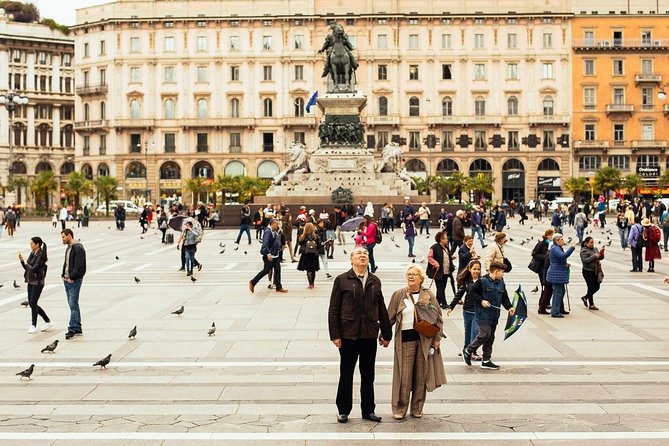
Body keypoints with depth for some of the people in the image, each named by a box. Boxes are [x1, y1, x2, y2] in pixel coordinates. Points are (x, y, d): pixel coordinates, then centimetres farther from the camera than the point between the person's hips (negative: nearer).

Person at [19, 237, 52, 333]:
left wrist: (26, 263, -9)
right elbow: (26, 267, 13)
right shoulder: (32, 253, 10)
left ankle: (34, 326, 5)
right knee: (31, 303, 10)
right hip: (31, 281, 9)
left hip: (38, 282, -9)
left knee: (33, 303, -6)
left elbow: (34, 269, -22)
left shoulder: (41, 255, -16)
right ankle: (48, 321, 21)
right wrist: (21, 260, -3)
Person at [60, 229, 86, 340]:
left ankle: (72, 329, -12)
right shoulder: (68, 248, 18)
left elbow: (79, 266, -20)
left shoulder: (78, 248, -13)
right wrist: (63, 275, 11)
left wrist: (72, 277, -18)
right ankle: (78, 329, 16)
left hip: (74, 281, -10)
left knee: (73, 305, -11)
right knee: (72, 305, 11)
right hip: (67, 280, 10)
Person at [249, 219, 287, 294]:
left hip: (275, 255, 9)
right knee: (266, 270, -5)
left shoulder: (274, 232, 10)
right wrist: (268, 254, -33)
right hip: (269, 255, -9)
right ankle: (253, 282, 9)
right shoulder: (268, 232, -17)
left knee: (277, 269, 7)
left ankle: (279, 287, 13)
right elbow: (265, 244, -26)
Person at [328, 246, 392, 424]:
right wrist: (335, 335, -9)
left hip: (369, 336, 3)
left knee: (368, 376, 11)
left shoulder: (375, 281, 8)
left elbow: (382, 309, 11)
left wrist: (386, 334, 9)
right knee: (346, 375, 7)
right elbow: (333, 309, -4)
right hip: (348, 335, -3)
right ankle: (343, 410, 19)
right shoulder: (342, 280, -2)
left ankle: (368, 410, 23)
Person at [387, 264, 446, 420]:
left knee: (421, 375, 6)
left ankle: (417, 408, 18)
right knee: (404, 375, -2)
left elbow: (438, 316, 7)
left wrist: (437, 337, 1)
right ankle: (399, 408, 8)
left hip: (425, 339, 1)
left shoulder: (428, 295, 5)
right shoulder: (399, 295, 4)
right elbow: (390, 317, 7)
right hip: (405, 338, -1)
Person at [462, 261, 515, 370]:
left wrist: (509, 307, 1)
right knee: (485, 334, -14)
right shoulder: (483, 281, -11)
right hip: (483, 314, -8)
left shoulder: (501, 283, 10)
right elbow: (473, 291, -8)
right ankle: (468, 351, 6)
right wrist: (481, 300, -16)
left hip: (494, 315, 8)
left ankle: (486, 361, 18)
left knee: (491, 337, 10)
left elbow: (504, 297, 15)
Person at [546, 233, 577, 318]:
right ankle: (555, 312, -6)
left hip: (559, 275, 11)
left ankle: (560, 309, 28)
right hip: (556, 275, -11)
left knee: (561, 292, 18)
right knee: (557, 293, -9)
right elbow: (563, 256, -35)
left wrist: (565, 265, 15)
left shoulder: (558, 248, 18)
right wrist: (572, 247, -34)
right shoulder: (555, 248, -17)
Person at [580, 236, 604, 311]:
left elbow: (601, 257, 13)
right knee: (591, 287, -2)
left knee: (597, 287, 10)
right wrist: (594, 256, -24)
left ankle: (585, 297, 30)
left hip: (595, 271, 7)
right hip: (588, 272, -7)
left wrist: (601, 253, -9)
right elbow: (585, 260, -21)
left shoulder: (594, 249, 12)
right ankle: (591, 305, 8)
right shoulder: (584, 251, -9)